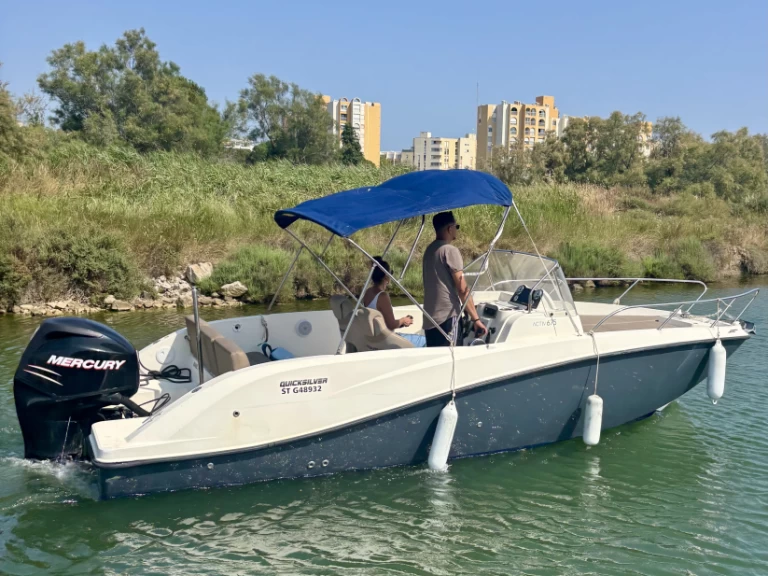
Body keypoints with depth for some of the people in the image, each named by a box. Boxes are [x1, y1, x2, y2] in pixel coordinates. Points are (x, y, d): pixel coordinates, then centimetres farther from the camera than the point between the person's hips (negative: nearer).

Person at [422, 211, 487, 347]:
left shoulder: (429, 250, 14)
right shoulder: (450, 250, -10)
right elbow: (463, 289, -14)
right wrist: (476, 319, -12)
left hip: (430, 318, 8)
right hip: (446, 317, -8)